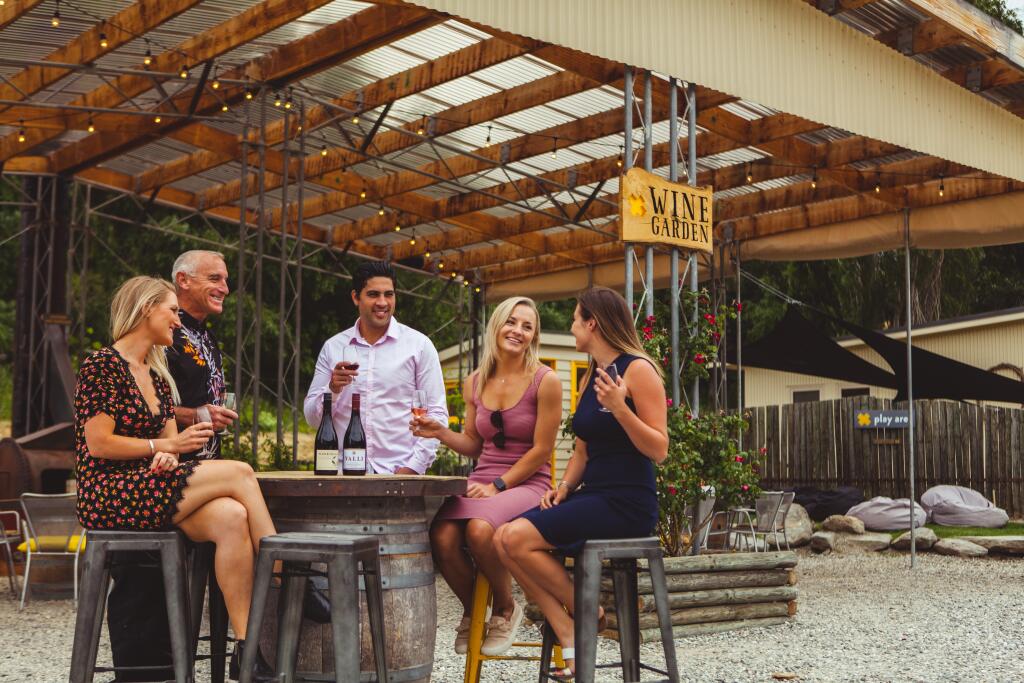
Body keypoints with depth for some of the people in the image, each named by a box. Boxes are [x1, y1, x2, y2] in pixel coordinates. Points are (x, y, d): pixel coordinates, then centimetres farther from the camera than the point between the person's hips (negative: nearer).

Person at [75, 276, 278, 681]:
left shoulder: (158, 376, 20)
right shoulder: (103, 364, -6)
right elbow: (99, 443, -13)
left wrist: (166, 457, -9)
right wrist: (166, 445, -9)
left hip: (148, 489, 7)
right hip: (108, 498, -7)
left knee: (231, 516, -24)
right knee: (238, 473, -21)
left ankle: (245, 645, -27)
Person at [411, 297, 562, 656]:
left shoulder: (545, 381, -4)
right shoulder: (475, 383, 11)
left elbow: (541, 450, -6)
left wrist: (498, 486, -12)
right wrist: (441, 433, 0)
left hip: (526, 484, -4)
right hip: (482, 482, 4)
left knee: (480, 529, -36)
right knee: (442, 538, -27)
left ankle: (505, 610, -5)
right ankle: (472, 612, 3)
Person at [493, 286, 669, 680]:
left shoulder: (638, 369, -8)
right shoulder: (589, 378, 17)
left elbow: (659, 450, -13)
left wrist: (619, 409, -26)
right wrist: (564, 486, 4)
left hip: (627, 503, -8)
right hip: (592, 496, 8)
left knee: (518, 538, -21)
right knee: (503, 539, -12)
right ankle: (570, 638, -13)